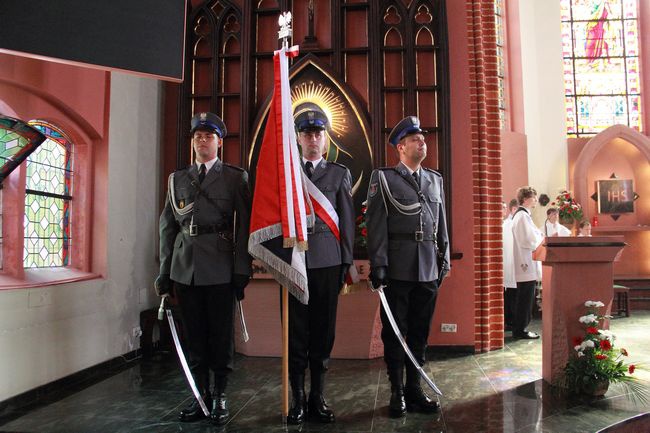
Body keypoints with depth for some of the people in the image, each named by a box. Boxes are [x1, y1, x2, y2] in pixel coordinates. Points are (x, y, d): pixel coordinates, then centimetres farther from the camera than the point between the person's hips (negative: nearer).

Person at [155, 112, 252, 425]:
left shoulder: (236, 178, 4)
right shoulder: (177, 179, 14)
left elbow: (244, 226, -2)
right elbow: (167, 227, 12)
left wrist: (242, 271, -8)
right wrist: (164, 271, 8)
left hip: (220, 268, -3)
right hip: (185, 269, 3)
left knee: (221, 334, 4)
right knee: (194, 335, 10)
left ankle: (219, 397, 18)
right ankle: (201, 395, 23)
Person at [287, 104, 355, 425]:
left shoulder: (339, 174, 11)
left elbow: (347, 221, 8)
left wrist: (346, 262, 3)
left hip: (327, 262, 0)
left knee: (323, 331, 6)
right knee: (296, 332, 4)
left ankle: (318, 397, 18)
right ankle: (298, 399, 16)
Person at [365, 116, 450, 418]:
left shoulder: (435, 180, 16)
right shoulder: (383, 178, 1)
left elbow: (442, 224, 17)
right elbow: (376, 225, -6)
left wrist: (444, 260, 11)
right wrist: (378, 265, -11)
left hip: (429, 269, 4)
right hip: (398, 269, -4)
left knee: (419, 332, 11)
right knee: (394, 332, 4)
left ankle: (414, 390, 23)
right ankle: (397, 393, 17)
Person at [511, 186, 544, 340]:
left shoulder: (521, 214, 17)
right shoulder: (523, 216, -15)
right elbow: (528, 241, -20)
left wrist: (540, 237, 10)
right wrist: (544, 239, -4)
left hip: (525, 264, 11)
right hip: (527, 263, -11)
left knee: (524, 298, 14)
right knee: (526, 297, -4)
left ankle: (520, 328, 20)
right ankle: (521, 329, 2)